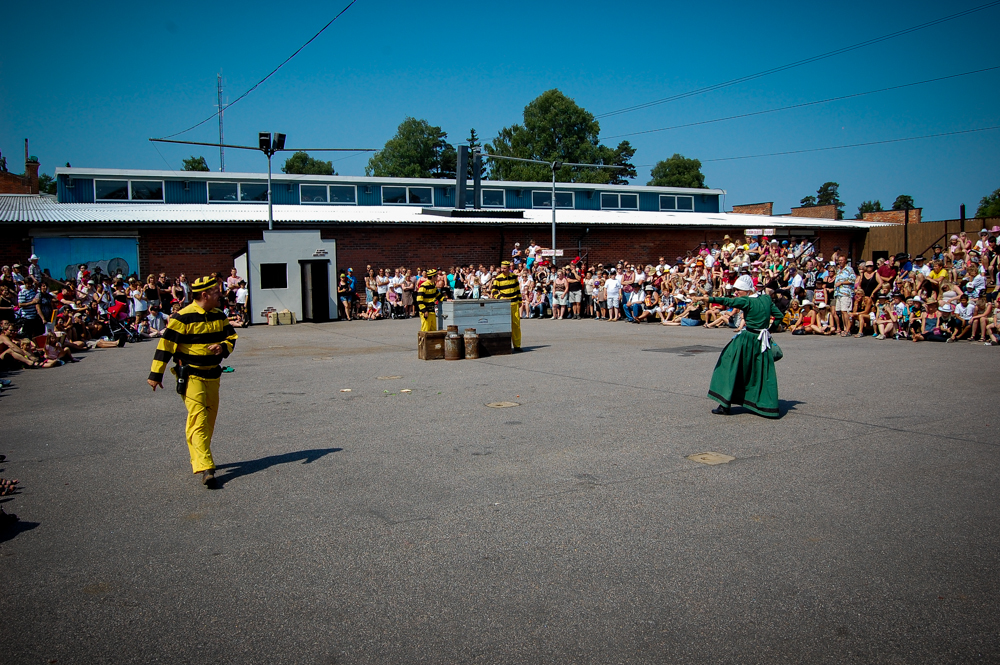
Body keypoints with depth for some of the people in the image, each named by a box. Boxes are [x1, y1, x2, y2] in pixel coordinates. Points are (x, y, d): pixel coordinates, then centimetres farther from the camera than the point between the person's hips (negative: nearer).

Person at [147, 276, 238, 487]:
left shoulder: (219, 315, 8)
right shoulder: (183, 317, -13)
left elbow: (231, 336, 18)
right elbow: (166, 345, -11)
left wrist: (223, 346, -7)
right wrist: (156, 374, -10)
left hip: (212, 375, 7)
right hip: (191, 375, -7)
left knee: (209, 419, 13)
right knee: (198, 418, -14)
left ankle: (198, 459, 29)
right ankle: (205, 468, -19)